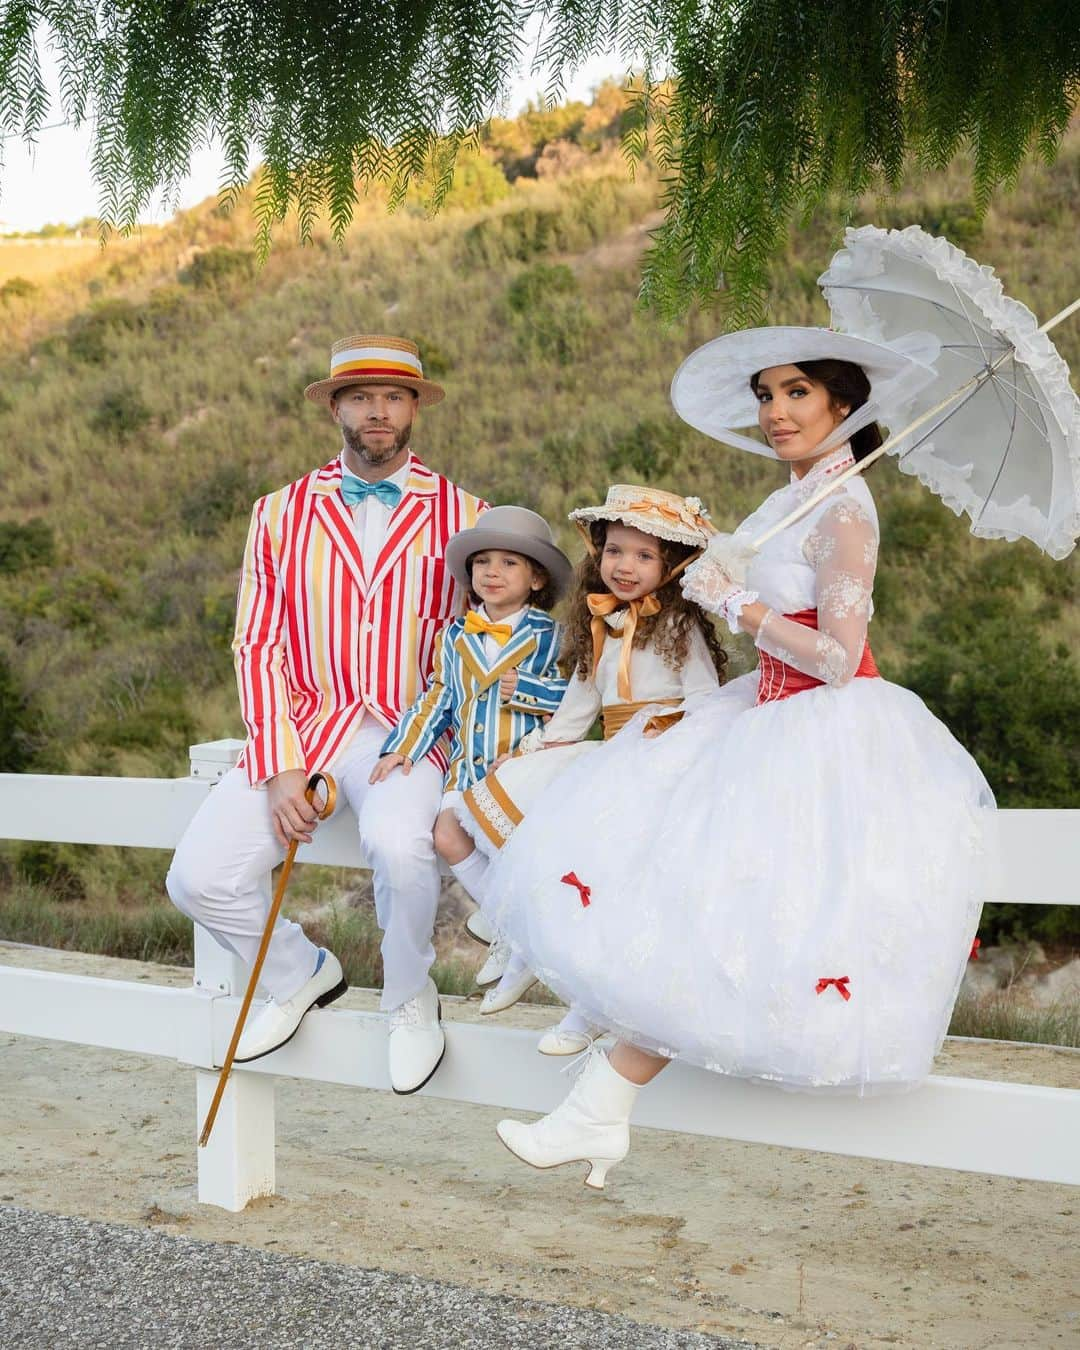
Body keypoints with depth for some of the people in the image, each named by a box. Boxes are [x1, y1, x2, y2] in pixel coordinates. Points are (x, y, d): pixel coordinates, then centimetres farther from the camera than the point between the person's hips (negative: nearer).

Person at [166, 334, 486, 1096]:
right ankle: (300, 974, 17)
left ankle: (410, 998, -2)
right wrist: (280, 768, -7)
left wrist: (427, 740, -13)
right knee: (199, 878, -16)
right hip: (303, 727, 3)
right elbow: (258, 646, 5)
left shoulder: (462, 516, 5)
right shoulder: (281, 514, 10)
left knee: (399, 844, -35)